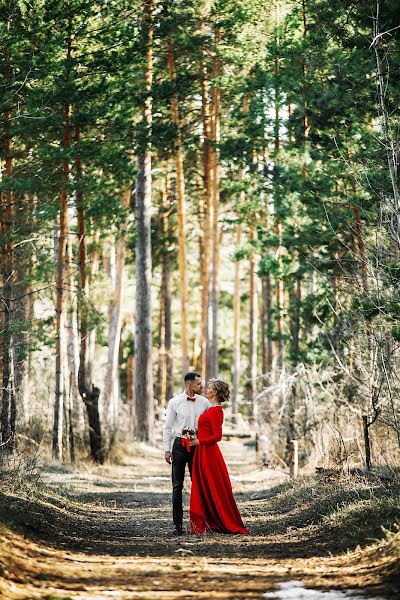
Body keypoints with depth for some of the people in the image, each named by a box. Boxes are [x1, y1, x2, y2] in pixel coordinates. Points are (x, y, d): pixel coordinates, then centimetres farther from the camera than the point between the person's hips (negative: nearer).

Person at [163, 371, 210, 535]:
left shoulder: (204, 402, 3)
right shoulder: (175, 402, -3)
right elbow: (167, 427, 1)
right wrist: (167, 449, -3)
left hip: (197, 445, 2)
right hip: (179, 444, -2)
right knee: (177, 485, 1)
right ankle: (178, 523, 5)